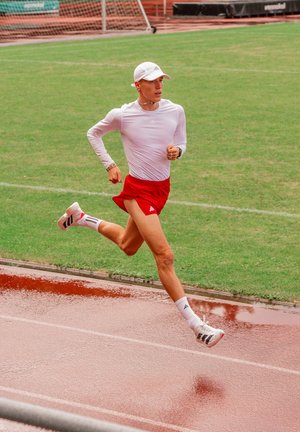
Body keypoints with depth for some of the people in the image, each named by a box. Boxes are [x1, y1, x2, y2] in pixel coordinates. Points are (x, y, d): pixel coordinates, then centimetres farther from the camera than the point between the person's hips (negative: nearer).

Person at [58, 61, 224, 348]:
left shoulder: (175, 111, -3)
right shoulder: (121, 115, -12)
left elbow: (181, 144, 11)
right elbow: (93, 134, 7)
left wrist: (176, 151, -13)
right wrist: (109, 165, -2)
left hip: (162, 188, 6)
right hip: (137, 190, -6)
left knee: (128, 247, 26)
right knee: (164, 256, -14)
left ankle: (81, 218, 50)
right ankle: (194, 323, -12)